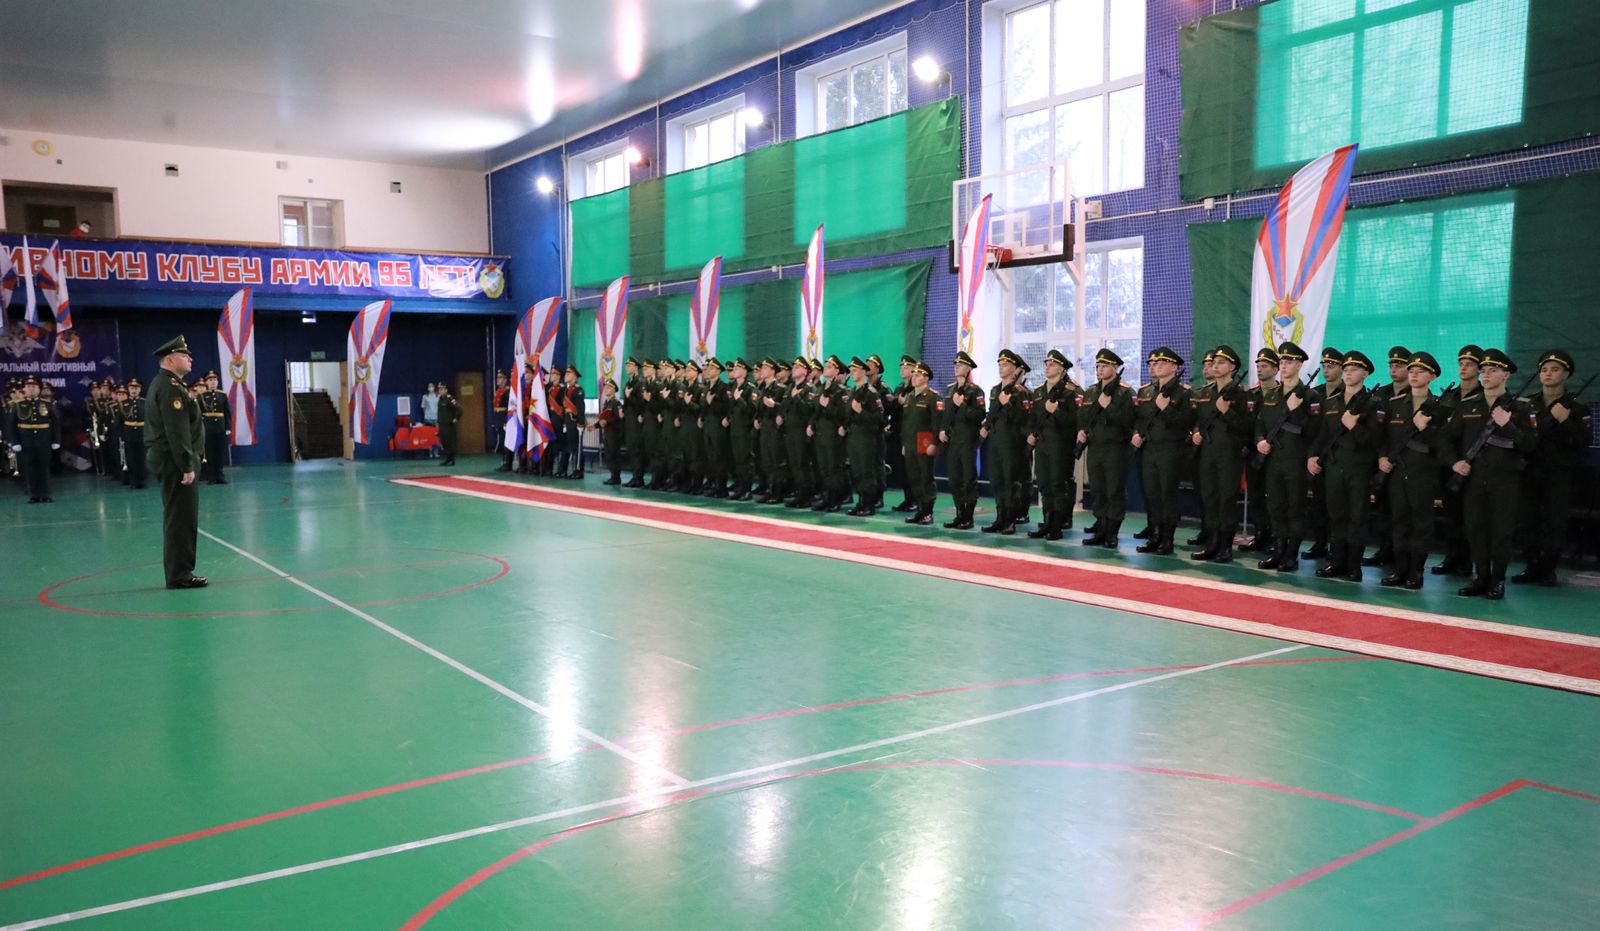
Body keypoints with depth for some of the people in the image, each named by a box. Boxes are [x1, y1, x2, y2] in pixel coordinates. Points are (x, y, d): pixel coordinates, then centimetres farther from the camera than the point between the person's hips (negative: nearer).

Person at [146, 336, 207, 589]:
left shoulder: (162, 384, 17)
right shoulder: (171, 387, -16)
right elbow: (177, 432, -22)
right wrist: (187, 466, -22)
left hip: (166, 459, 11)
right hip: (175, 462, -11)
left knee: (178, 518, 14)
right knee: (181, 518, -6)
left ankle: (178, 572, 20)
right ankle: (179, 575, -2)